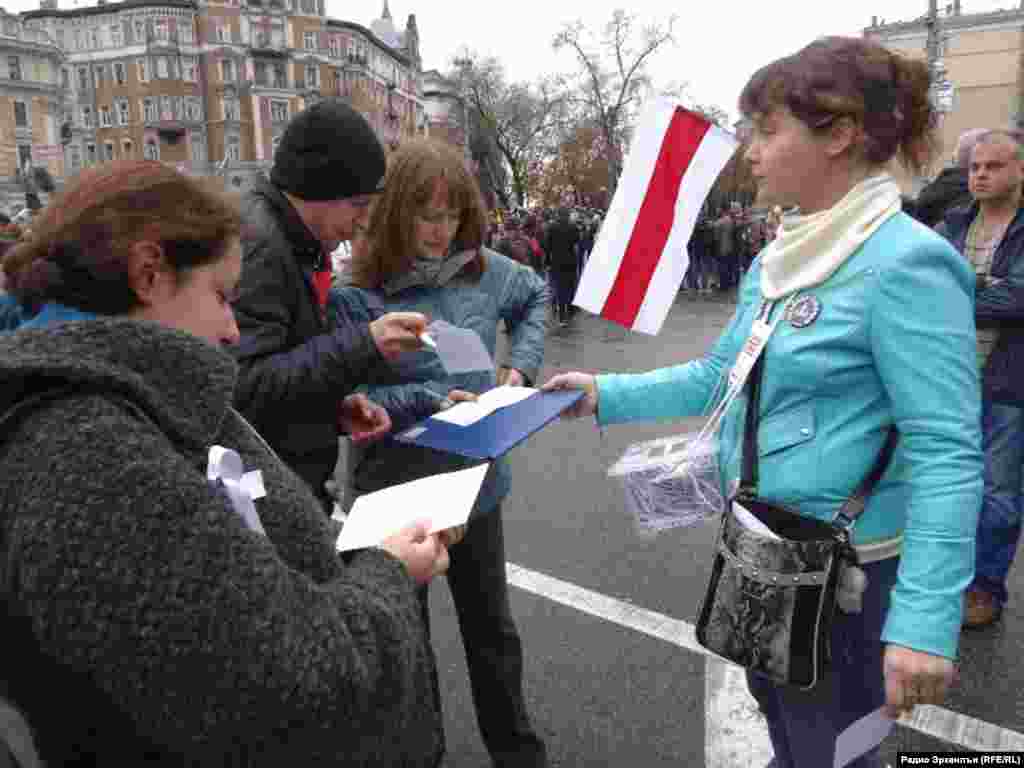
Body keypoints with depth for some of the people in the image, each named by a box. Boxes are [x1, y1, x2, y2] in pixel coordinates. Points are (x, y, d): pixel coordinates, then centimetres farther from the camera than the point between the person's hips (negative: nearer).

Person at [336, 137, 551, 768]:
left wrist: (522, 361, 3)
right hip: (396, 488, -3)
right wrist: (429, 399, -24)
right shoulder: (360, 290, -15)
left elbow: (536, 295, 17)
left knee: (492, 625, 21)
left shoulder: (484, 268, -3)